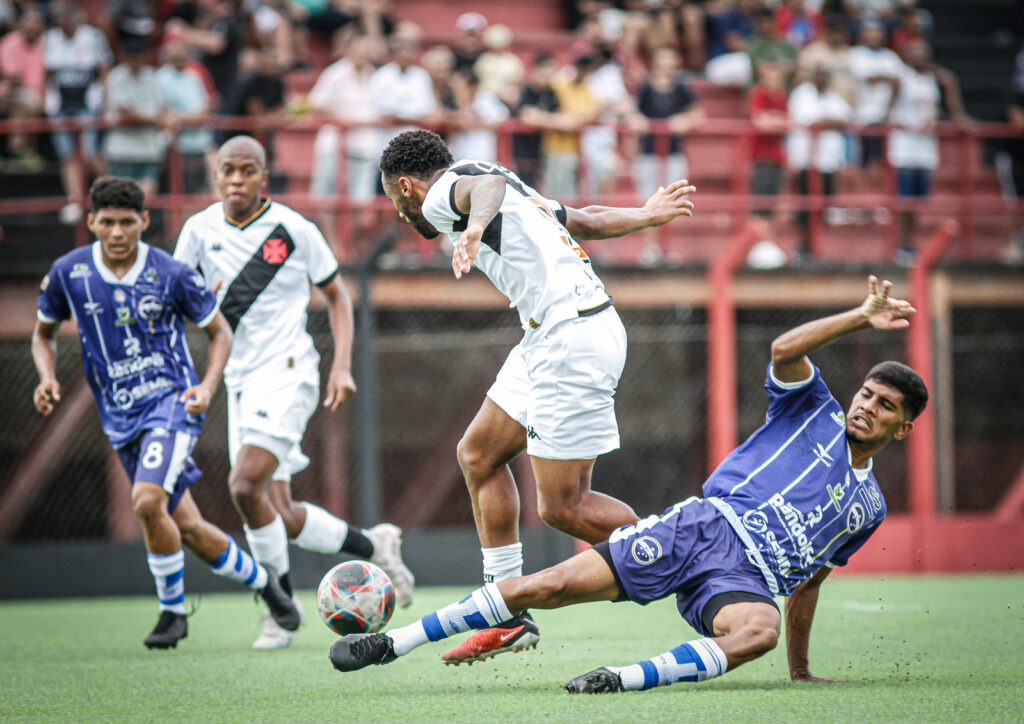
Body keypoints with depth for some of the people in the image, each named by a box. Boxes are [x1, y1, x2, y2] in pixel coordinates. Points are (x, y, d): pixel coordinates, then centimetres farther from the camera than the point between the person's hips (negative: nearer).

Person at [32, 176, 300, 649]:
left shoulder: (171, 275, -10)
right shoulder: (68, 273, -3)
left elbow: (220, 331, 3)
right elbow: (43, 333, 14)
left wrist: (207, 386, -14)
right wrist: (47, 379, -6)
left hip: (172, 401, -4)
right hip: (120, 419, 4)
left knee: (147, 501, -26)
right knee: (186, 527, 6)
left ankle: (172, 610, -5)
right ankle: (262, 581, 29)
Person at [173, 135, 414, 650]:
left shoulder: (293, 230, -4)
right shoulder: (200, 230, 5)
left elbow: (336, 295, 7)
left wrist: (342, 366, -4)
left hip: (285, 370, -5)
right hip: (239, 378, 5)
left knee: (246, 487, -22)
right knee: (280, 517, 3)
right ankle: (373, 546, 25)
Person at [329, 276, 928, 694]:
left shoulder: (868, 507, 23)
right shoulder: (815, 413, 16)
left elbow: (808, 581, 29)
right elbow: (784, 351, -4)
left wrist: (801, 670, 27)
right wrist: (862, 317, -9)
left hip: (745, 576, 1)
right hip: (706, 525, -1)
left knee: (759, 629, -39)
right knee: (547, 587, -16)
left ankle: (631, 679, -45)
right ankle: (390, 644, -10)